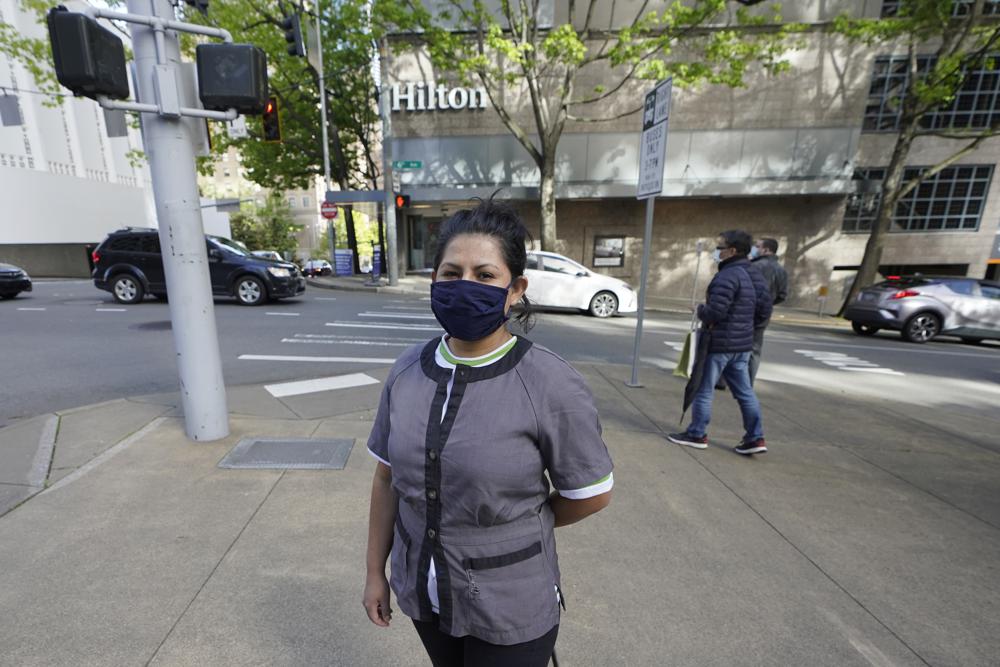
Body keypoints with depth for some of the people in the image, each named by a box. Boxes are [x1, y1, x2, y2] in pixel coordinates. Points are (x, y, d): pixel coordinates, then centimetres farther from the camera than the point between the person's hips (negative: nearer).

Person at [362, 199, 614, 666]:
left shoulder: (552, 386, -24)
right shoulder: (407, 371, -10)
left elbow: (590, 495, -12)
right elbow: (387, 478, 0)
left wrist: (516, 527, 1)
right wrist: (375, 571, 8)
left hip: (510, 610, -4)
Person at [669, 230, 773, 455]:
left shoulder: (727, 276, -20)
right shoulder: (755, 276, 10)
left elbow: (714, 312, -26)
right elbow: (764, 311, 13)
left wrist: (700, 310, -6)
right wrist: (744, 325, 18)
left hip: (719, 343, -9)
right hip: (742, 344, 9)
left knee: (703, 389, 4)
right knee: (744, 391, 15)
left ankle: (697, 434, 15)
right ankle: (755, 437, 20)